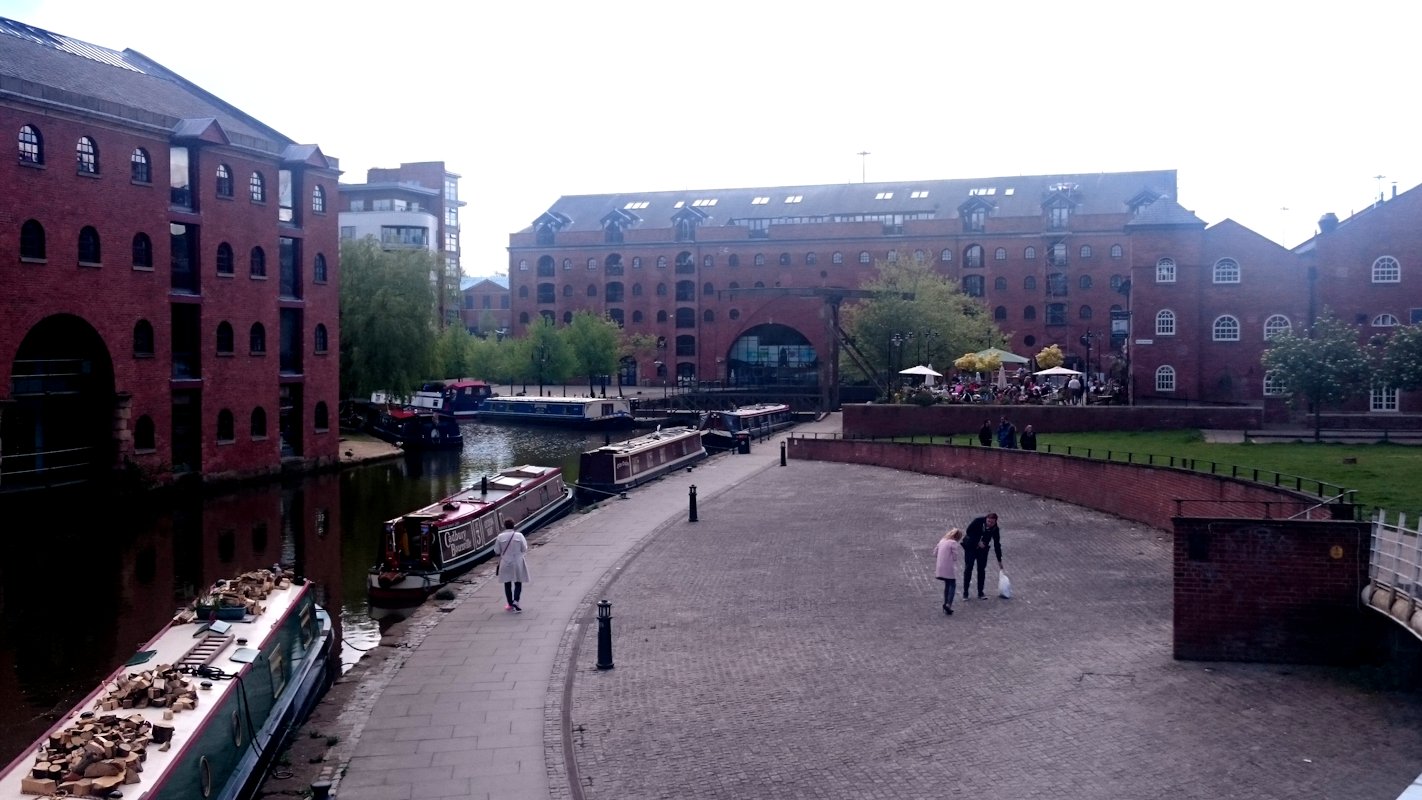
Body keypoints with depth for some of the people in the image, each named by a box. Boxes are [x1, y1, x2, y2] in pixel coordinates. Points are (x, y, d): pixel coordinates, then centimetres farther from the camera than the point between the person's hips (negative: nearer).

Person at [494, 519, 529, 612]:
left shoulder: (500, 537, -9)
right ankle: (515, 601, -10)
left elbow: (497, 551, -3)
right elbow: (524, 549, -8)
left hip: (505, 563, 1)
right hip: (517, 563, -1)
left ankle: (510, 604, 17)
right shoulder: (519, 535, -12)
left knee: (507, 584, 12)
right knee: (518, 583, 9)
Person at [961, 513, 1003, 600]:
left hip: (983, 549, 2)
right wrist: (978, 542, -20)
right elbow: (969, 531, -15)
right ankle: (965, 593, 0)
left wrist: (999, 561, -2)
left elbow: (997, 545, -5)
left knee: (982, 569, 0)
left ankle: (980, 593, 9)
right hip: (971, 546, -2)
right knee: (968, 568, -4)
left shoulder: (995, 530, -12)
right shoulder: (978, 521, -20)